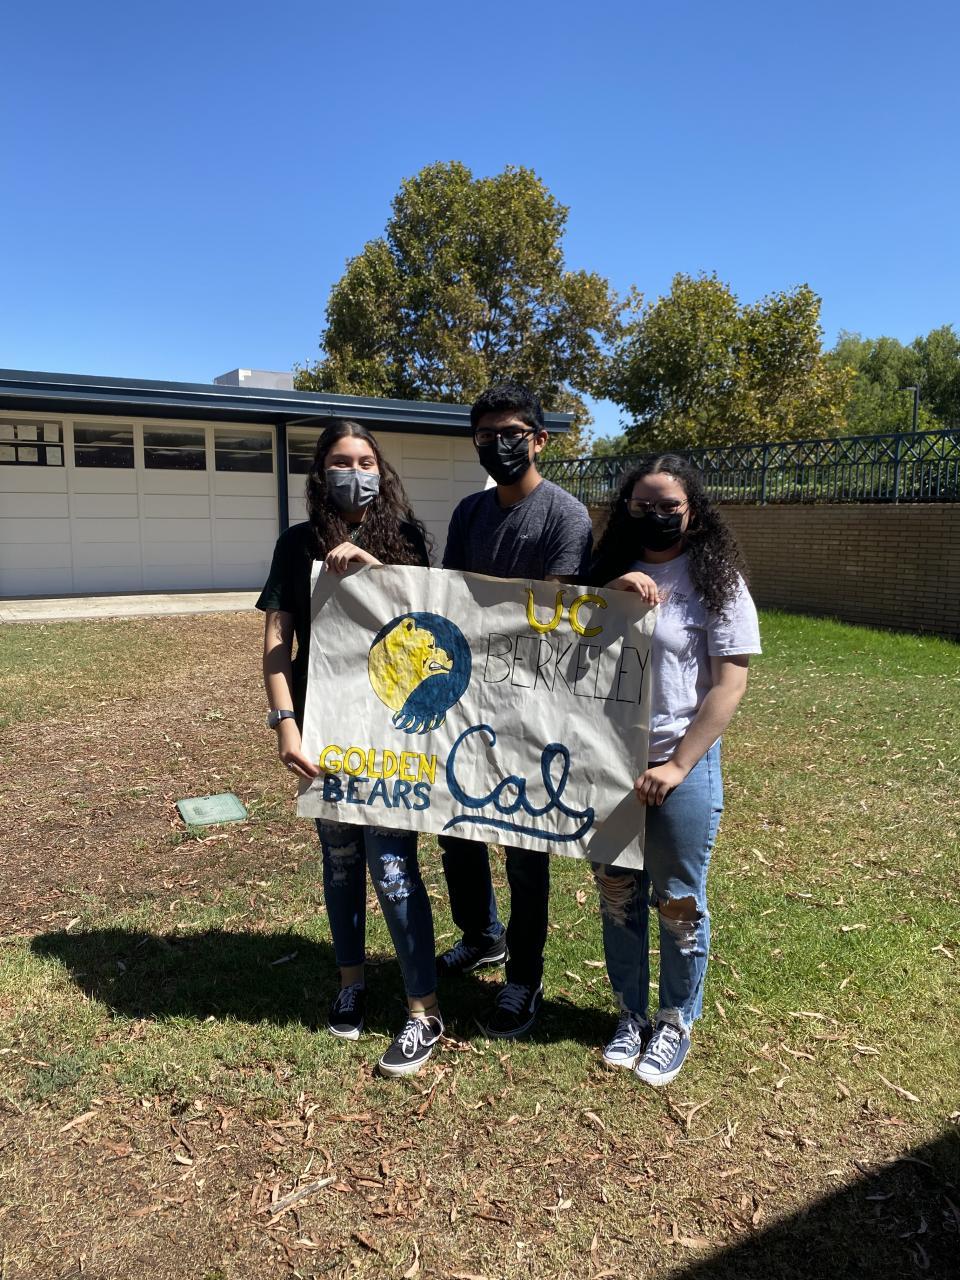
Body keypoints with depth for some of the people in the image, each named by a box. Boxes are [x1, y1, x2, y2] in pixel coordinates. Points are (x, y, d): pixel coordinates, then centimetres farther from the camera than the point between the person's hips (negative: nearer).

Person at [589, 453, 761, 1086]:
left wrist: (678, 766, -15)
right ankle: (631, 1015, 35)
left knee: (679, 904, 10)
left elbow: (731, 683, -11)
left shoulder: (717, 582, -7)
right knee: (618, 895, 15)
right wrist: (608, 595, -16)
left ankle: (676, 1025, 31)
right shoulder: (611, 573, 6)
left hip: (682, 766, -4)